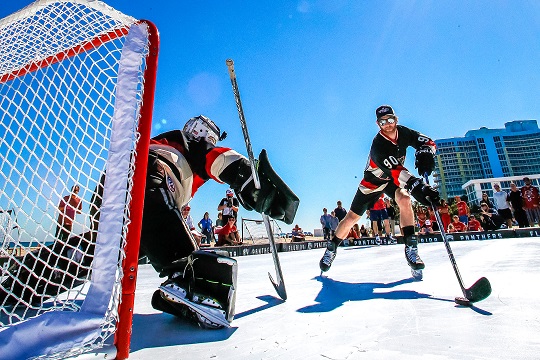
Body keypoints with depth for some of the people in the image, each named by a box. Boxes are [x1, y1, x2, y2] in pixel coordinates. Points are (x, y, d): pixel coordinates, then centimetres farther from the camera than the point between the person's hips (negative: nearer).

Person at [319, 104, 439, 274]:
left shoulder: (403, 132, -14)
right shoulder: (378, 145, -34)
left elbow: (428, 142, -8)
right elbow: (396, 172, -44)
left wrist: (424, 154, -32)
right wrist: (421, 188, -53)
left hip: (393, 179, 4)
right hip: (373, 181, -4)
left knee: (404, 199, -27)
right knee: (352, 217, -2)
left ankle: (411, 247, -16)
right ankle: (331, 248, 17)